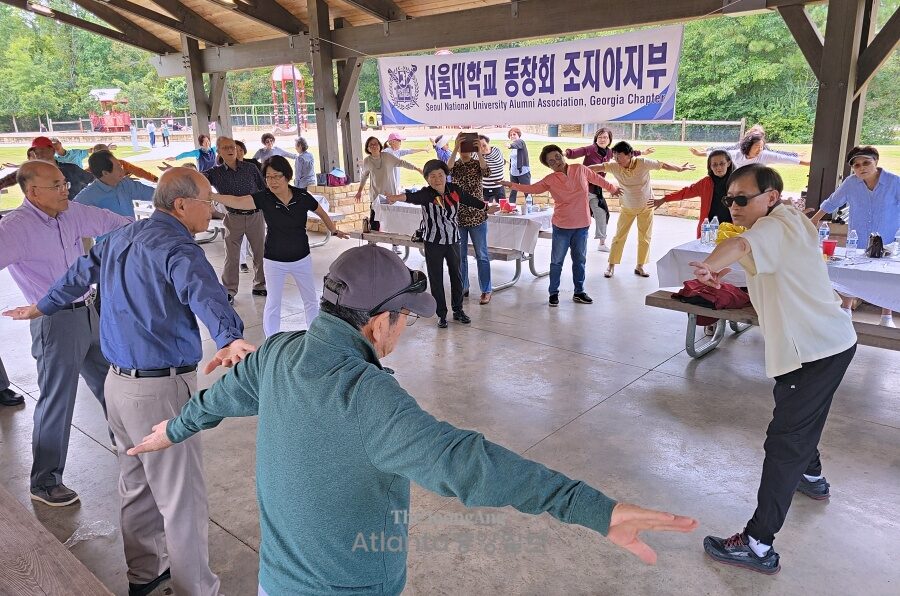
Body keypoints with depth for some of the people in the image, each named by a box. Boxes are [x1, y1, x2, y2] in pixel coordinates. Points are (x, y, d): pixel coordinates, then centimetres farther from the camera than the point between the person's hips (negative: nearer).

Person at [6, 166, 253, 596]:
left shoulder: (120, 239, 11)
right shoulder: (176, 248, -18)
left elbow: (79, 274, 28)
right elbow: (203, 293, -39)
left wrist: (43, 307, 46)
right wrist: (229, 338, -57)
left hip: (119, 382, 10)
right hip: (161, 388, -9)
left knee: (137, 483, 23)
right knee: (182, 498, 1)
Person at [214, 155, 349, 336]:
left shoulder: (302, 196, -13)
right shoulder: (263, 198, -16)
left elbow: (321, 213, 6)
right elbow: (237, 202, -32)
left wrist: (335, 231, 13)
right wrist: (210, 195, -46)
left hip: (301, 258, 2)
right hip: (274, 261, -2)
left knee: (311, 300, 14)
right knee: (273, 303, 5)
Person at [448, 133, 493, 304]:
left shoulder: (477, 163, 1)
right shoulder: (455, 164, 4)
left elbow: (486, 171, -22)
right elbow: (447, 168, -20)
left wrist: (478, 150, -31)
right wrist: (455, 149, -30)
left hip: (477, 216, -2)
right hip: (458, 216, 2)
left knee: (482, 254, 4)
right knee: (459, 255, 9)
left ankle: (486, 290, 13)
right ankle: (463, 288, 23)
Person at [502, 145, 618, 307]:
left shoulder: (580, 169, -1)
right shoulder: (550, 180, -6)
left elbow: (597, 179, 13)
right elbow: (532, 188, 2)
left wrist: (613, 189, 25)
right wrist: (512, 185, -8)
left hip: (582, 225, 2)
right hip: (562, 226, -2)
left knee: (580, 260, 13)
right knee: (557, 261, 4)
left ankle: (579, 292, 26)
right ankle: (553, 293, 17)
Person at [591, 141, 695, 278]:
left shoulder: (643, 163, -23)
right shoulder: (614, 166, -20)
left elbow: (663, 165, -11)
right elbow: (598, 167, -25)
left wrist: (680, 169, -5)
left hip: (646, 207, 0)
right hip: (627, 208, 0)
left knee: (644, 238, 5)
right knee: (619, 236, 1)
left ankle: (640, 267, 18)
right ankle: (611, 266, 10)